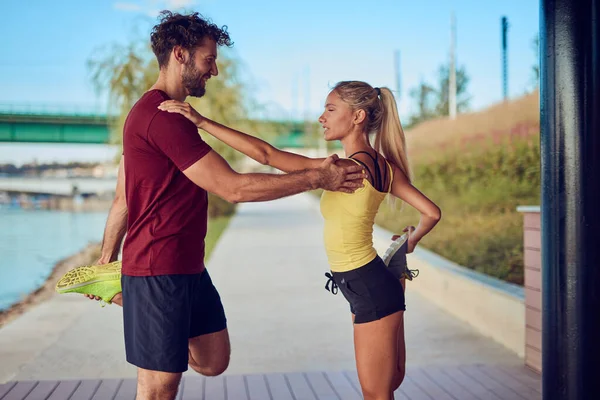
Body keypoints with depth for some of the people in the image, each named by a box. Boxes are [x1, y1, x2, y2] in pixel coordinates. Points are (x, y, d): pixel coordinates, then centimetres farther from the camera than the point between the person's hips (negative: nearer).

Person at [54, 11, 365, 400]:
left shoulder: (151, 112, 14)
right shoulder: (164, 117, -20)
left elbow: (122, 199, 18)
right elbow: (233, 188, -22)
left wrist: (107, 260, 23)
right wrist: (316, 177, -15)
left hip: (189, 269, 10)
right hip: (158, 272, -10)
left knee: (213, 361, 17)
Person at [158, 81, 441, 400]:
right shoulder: (384, 166, 1)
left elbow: (266, 154, -27)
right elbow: (431, 212, 5)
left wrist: (201, 121, -25)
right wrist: (410, 243, 25)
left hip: (370, 291, -8)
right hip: (374, 284, 9)